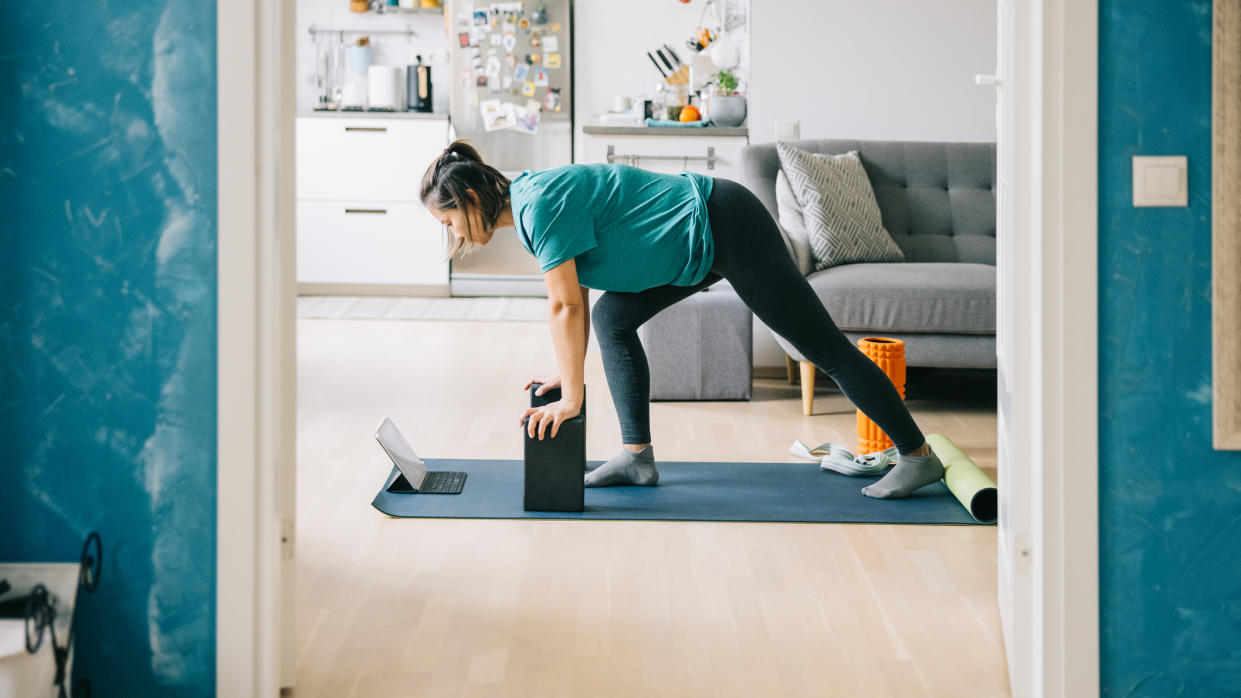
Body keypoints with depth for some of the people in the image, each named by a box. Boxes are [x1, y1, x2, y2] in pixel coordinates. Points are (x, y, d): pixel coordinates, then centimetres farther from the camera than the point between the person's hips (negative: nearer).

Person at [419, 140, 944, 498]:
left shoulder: (538, 204, -20)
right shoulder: (526, 204, 9)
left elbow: (566, 306, -20)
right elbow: (573, 300, 17)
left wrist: (570, 399, -15)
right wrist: (566, 373, 17)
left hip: (726, 230, -10)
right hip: (704, 242, 10)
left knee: (824, 346, -1)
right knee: (613, 318, 10)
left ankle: (918, 456, 9)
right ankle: (638, 458, 12)